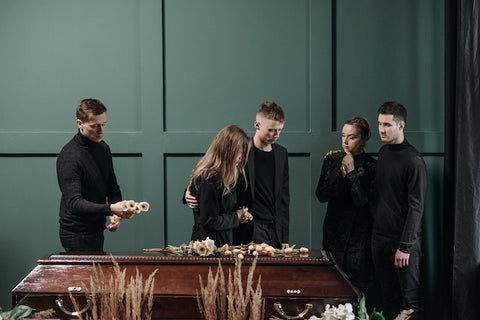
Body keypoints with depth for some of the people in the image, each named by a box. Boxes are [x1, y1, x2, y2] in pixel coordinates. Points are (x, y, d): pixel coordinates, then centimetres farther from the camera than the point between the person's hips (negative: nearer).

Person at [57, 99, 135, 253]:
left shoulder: (103, 148, 6)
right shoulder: (69, 157, -19)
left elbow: (112, 187, 14)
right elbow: (74, 202, -27)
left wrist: (115, 214, -4)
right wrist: (110, 209, -38)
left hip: (97, 231, 8)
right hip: (77, 235, -8)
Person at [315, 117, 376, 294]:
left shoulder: (371, 166, -5)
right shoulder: (332, 160, 6)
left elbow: (361, 200, -14)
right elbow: (321, 195, -1)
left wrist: (351, 172, -16)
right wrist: (340, 173, -14)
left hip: (358, 235, -3)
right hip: (334, 232, 4)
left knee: (357, 289, -2)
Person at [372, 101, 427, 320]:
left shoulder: (413, 160, -12)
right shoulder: (383, 152, 11)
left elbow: (416, 207, -14)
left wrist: (405, 246, -16)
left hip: (404, 240, -7)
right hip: (380, 237, 7)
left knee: (411, 300, 0)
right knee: (389, 296, 11)